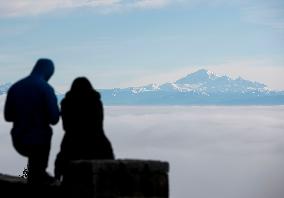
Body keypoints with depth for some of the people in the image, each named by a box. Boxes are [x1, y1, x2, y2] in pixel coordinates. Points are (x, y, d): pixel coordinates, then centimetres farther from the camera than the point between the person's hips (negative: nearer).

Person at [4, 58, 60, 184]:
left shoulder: (15, 87, 1)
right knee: (36, 177, 8)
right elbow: (54, 118, -15)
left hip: (19, 140, 5)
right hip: (39, 140, -5)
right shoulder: (45, 88, -13)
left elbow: (8, 116, 7)